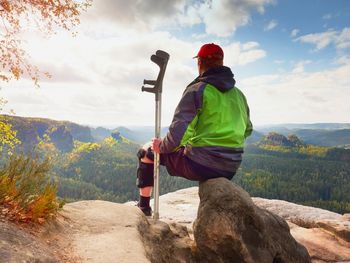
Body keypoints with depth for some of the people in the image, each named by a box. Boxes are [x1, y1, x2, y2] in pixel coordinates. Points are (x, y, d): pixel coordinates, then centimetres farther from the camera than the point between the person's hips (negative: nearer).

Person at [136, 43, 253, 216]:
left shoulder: (197, 90, -13)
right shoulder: (239, 94, 8)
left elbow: (178, 134, -21)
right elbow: (247, 130, 20)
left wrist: (162, 147, -2)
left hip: (200, 165, -6)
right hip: (231, 169, 7)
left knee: (146, 151, 14)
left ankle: (144, 206, 26)